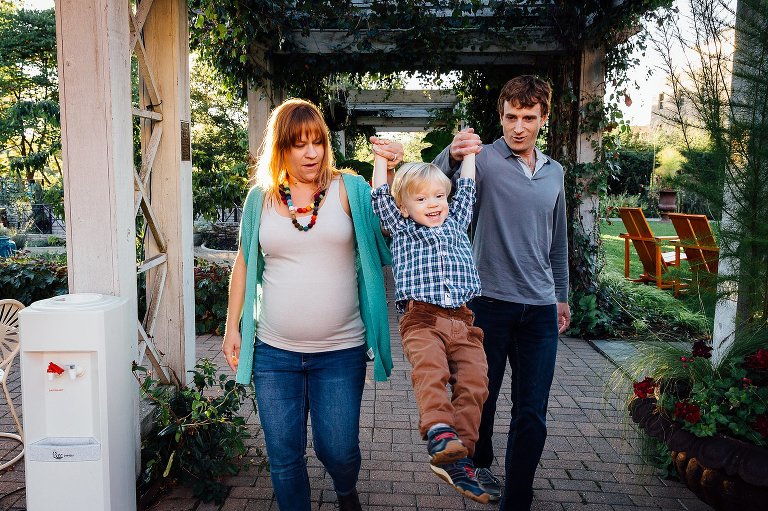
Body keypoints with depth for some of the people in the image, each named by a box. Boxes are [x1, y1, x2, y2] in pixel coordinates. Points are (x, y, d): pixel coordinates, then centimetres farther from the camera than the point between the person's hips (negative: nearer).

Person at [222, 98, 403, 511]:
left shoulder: (349, 189, -2)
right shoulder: (260, 197, 3)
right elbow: (244, 264, 10)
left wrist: (391, 170, -19)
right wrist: (232, 327, 10)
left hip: (341, 351, -1)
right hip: (274, 352, 2)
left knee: (338, 450, 8)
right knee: (283, 457, 11)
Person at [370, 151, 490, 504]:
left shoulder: (455, 223, 28)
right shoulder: (402, 230, 20)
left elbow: (467, 189, 35)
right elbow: (380, 196, 17)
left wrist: (468, 153, 40)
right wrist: (381, 157, 21)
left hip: (461, 319, 3)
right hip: (422, 318, -2)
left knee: (474, 380, -14)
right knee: (429, 368, -32)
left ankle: (457, 458, -12)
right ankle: (439, 429, -39)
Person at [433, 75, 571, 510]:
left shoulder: (554, 172, 11)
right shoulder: (483, 159, -5)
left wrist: (563, 295, 23)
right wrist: (451, 156, -45)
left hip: (541, 309, 4)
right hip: (490, 303, -3)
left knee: (533, 415, 5)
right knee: (482, 397, 14)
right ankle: (479, 463, 42)